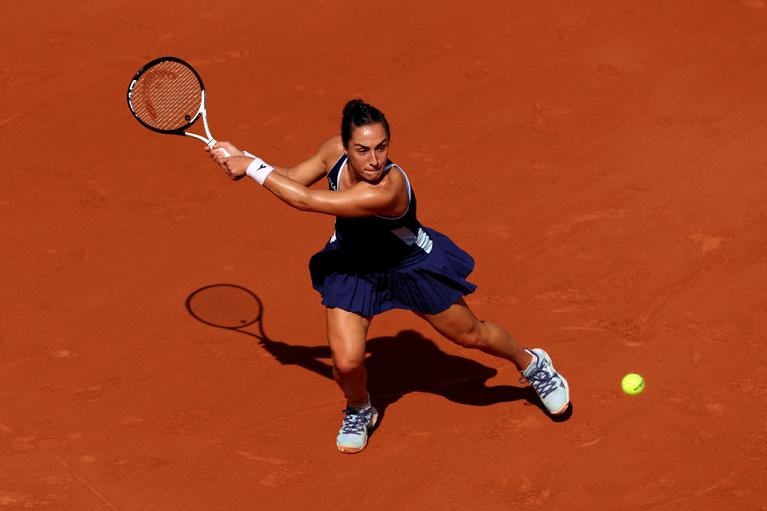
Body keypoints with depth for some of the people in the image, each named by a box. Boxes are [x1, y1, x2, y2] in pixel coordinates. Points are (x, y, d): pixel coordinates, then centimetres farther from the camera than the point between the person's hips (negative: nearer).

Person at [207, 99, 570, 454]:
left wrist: (252, 166, -35)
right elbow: (293, 179, -6)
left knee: (470, 335, 16)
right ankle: (359, 410, 27)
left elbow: (304, 200, -44)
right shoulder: (335, 150, -24)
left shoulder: (387, 190, -44)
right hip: (351, 266, 4)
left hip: (412, 267, -4)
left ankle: (531, 364, 48)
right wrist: (241, 158, -18)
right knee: (346, 362, -9)